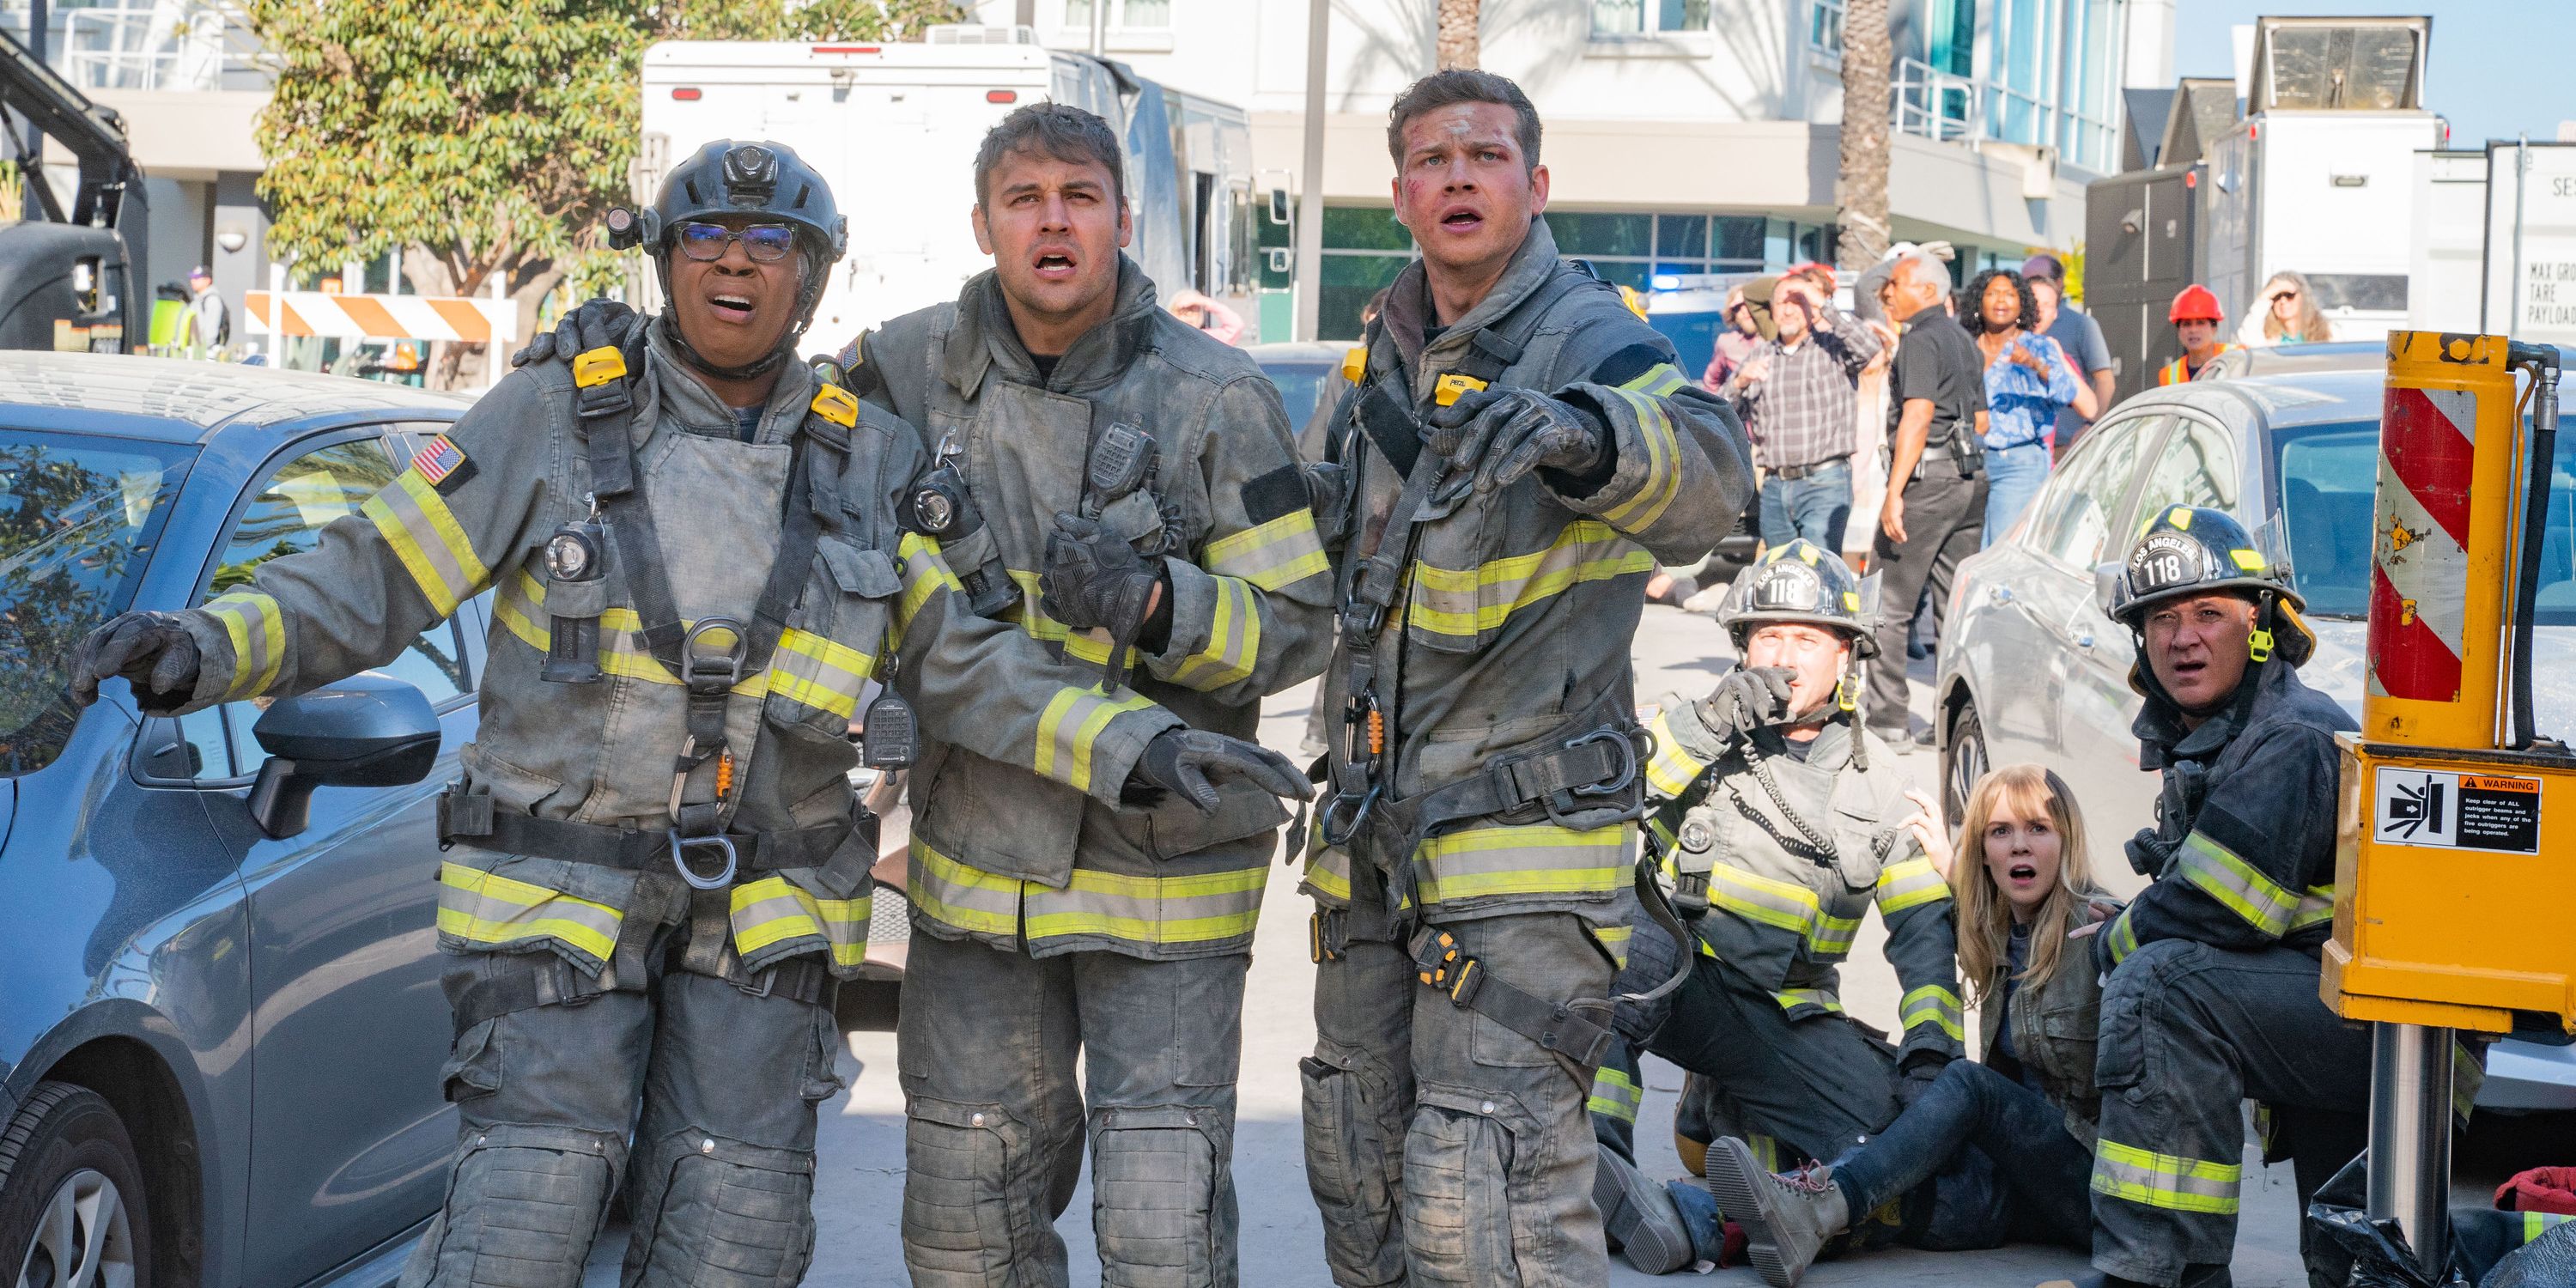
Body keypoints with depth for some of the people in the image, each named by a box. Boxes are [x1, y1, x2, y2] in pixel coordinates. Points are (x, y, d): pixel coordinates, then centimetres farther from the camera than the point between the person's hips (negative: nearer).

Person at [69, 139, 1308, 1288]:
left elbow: (960, 663, 5)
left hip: (761, 913, 3)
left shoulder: (868, 461, 5)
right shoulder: (553, 415, -3)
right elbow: (370, 579, -5)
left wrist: (1136, 744, -8)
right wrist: (208, 647, -22)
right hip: (558, 892, -3)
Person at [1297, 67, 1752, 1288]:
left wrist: (1578, 431, -56)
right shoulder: (1384, 359, 12)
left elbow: (1707, 479, -36)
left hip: (1524, 833, -8)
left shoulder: (1588, 340, -12)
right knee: (1361, 1185, 16)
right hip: (1372, 839, 8)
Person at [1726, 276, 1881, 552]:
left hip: (1823, 486, -5)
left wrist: (1824, 304, -16)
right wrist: (1740, 382, -8)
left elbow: (1869, 347, -19)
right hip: (1774, 487, 5)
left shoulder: (1832, 348, 3)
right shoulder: (1759, 358, 16)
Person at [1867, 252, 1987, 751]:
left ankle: (1887, 723, -7)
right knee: (1956, 607, 10)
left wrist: (1894, 494, -22)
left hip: (1927, 481, -9)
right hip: (1971, 481, 9)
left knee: (1887, 607, -5)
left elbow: (1917, 416, -19)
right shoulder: (1964, 340, 18)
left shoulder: (1921, 339, -9)